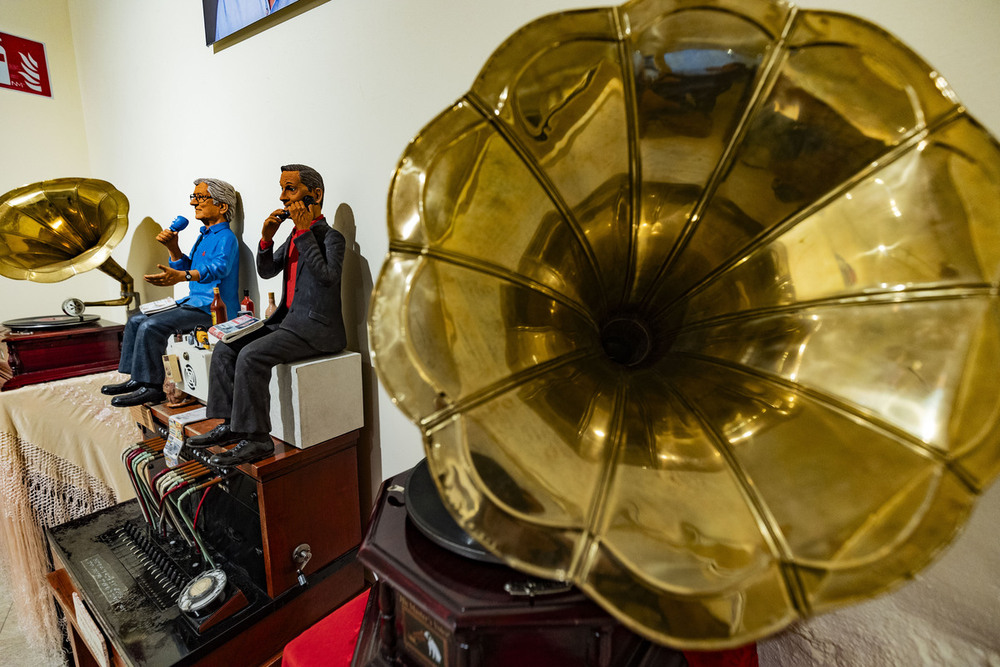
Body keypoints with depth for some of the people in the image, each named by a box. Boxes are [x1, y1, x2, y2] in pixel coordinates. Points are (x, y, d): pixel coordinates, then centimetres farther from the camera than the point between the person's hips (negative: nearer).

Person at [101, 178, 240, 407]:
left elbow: (218, 267, -33)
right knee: (136, 321, 12)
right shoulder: (205, 236, 20)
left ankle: (151, 387, -9)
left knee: (151, 326, -22)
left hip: (213, 309, -11)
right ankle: (136, 379, 17)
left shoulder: (226, 237, -13)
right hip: (194, 302, 11)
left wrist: (182, 276, -48)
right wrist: (173, 248, 9)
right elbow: (188, 269, 26)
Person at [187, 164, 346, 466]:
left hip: (317, 328, -9)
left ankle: (256, 439, -14)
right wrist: (266, 238, 3)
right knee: (225, 349, 5)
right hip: (288, 320, 9)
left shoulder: (331, 237, -8)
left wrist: (304, 232, -19)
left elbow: (328, 277, -25)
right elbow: (265, 271, 20)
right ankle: (230, 425, 10)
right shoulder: (295, 235, 18)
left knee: (251, 355, -24)